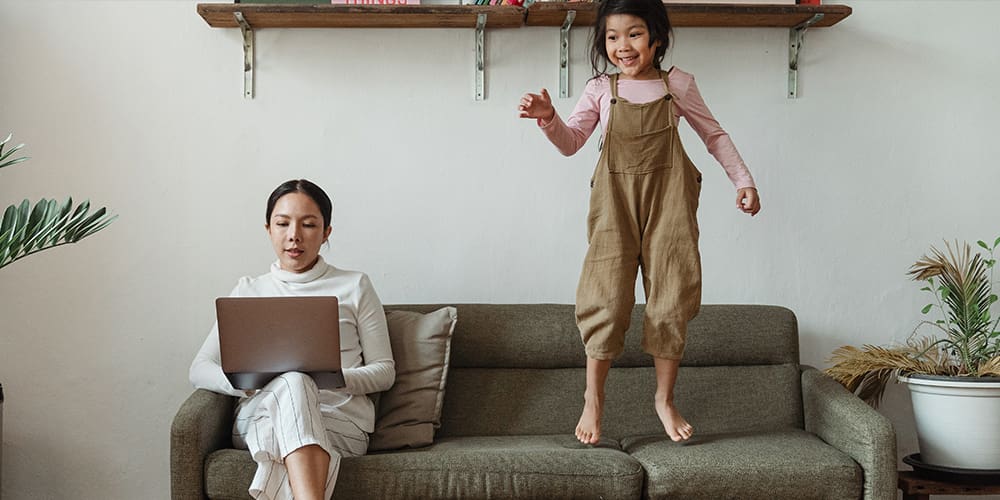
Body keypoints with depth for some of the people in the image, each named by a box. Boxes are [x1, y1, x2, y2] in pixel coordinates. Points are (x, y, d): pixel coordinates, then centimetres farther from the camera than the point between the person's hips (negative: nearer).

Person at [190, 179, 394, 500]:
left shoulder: (354, 287, 14)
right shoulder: (248, 292, 19)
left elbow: (384, 371, 11)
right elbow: (200, 370, 12)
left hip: (343, 420, -1)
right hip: (258, 418, 1)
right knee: (292, 382, -37)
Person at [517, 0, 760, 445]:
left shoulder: (677, 84, 4)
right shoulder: (600, 90, 4)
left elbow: (714, 135, 12)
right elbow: (570, 142, 1)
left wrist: (743, 180, 7)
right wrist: (548, 119, -18)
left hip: (669, 200, 1)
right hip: (615, 200, 0)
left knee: (671, 298, 4)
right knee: (607, 299, -4)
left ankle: (665, 398, 19)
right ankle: (593, 398, 11)